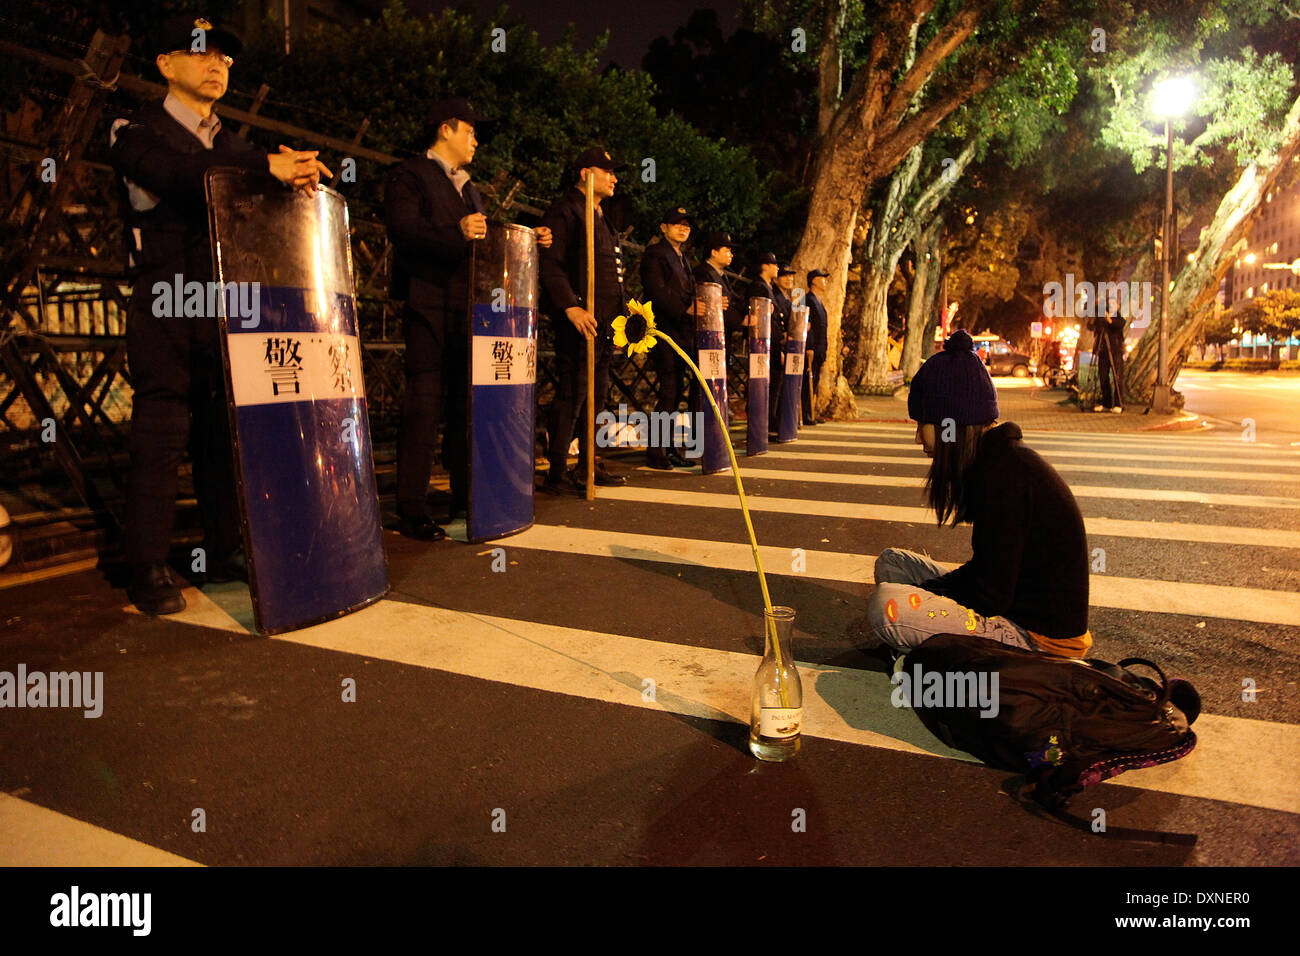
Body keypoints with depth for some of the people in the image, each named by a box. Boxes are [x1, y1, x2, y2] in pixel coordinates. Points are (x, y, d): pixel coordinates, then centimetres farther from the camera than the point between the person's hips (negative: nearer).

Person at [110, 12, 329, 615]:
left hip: (227, 311, 5)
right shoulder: (137, 133, 3)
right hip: (165, 312, -5)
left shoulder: (233, 147, 21)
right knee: (161, 438, -5)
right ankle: (148, 570, 3)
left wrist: (289, 172, -16)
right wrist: (269, 169, -29)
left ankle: (226, 553, 15)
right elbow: (177, 173, -18)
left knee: (227, 434, 6)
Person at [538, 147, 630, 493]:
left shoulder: (599, 218, 25)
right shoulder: (565, 211, -5)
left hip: (604, 321, 10)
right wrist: (571, 307, -25)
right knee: (572, 393, -10)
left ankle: (590, 464, 21)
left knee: (598, 393, 12)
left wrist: (623, 303, 19)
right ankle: (557, 474, -5)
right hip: (579, 320, -10)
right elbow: (550, 266, -16)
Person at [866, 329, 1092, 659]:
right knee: (891, 561, 14)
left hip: (1042, 638, -10)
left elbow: (991, 597, -22)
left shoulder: (1003, 474, -23)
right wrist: (925, 590, 4)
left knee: (886, 605, -27)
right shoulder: (998, 459, 7)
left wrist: (919, 596, -8)